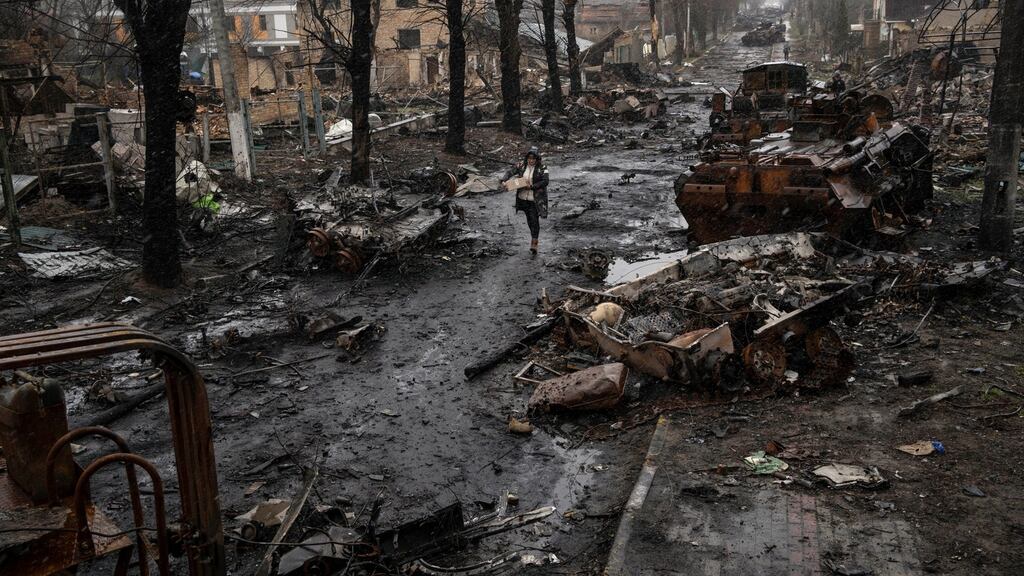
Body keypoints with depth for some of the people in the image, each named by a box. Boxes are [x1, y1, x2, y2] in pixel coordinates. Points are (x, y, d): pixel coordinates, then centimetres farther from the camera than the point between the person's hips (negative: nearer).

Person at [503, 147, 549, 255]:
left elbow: (545, 181, -19)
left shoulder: (542, 168, -11)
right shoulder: (521, 165, 0)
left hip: (535, 199, -4)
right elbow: (510, 173, 3)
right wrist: (504, 181, -16)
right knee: (529, 219, 17)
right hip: (523, 198, 4)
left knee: (534, 220, -7)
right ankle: (534, 236, 40)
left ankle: (534, 244, -4)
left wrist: (532, 186, -25)